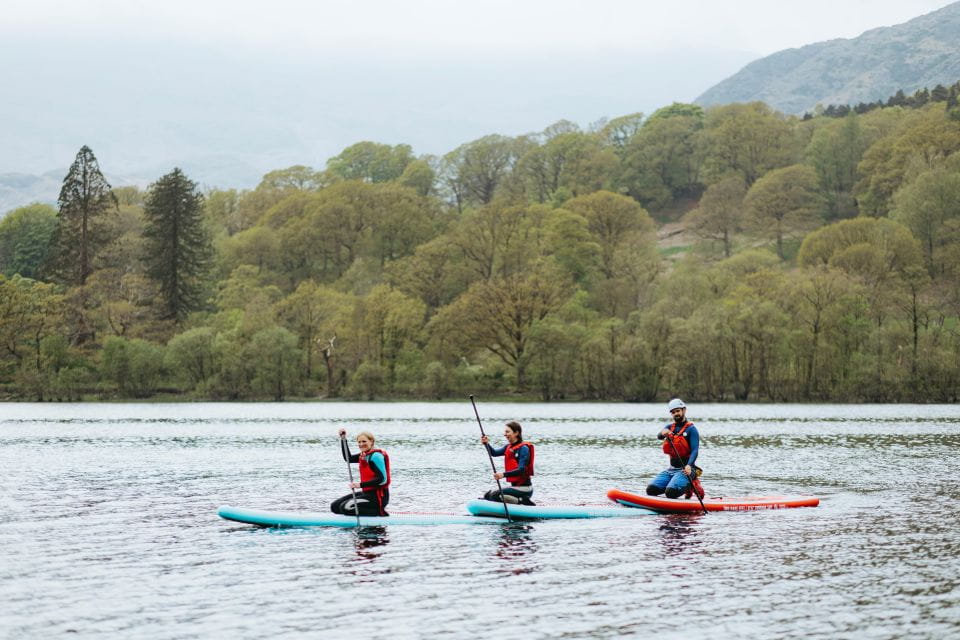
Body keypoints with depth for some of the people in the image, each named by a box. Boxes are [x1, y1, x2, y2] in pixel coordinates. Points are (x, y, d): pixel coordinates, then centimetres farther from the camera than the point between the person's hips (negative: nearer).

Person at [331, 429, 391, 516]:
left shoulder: (376, 456, -17)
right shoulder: (364, 455, 10)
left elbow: (382, 479, -24)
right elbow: (348, 458, 20)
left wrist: (360, 485, -28)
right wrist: (343, 439, 10)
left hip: (378, 496, -10)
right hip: (367, 493, 10)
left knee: (346, 508, -21)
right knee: (335, 506, 6)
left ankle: (380, 512, -10)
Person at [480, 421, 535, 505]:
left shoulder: (523, 448, -15)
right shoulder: (508, 447, 11)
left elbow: (521, 470, -24)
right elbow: (494, 453, -1)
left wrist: (504, 474, -36)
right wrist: (486, 444, -19)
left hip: (524, 488, -9)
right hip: (515, 486, 9)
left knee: (495, 495, -22)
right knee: (487, 495, 14)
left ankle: (521, 501, -13)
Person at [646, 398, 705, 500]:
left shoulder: (691, 429, -5)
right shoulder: (670, 427, 13)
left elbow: (695, 451, -16)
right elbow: (659, 437, -8)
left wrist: (689, 466, -34)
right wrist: (663, 433, -34)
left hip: (685, 469, -6)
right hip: (671, 469, 6)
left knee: (671, 492, -28)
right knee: (651, 489, -10)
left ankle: (690, 485, 2)